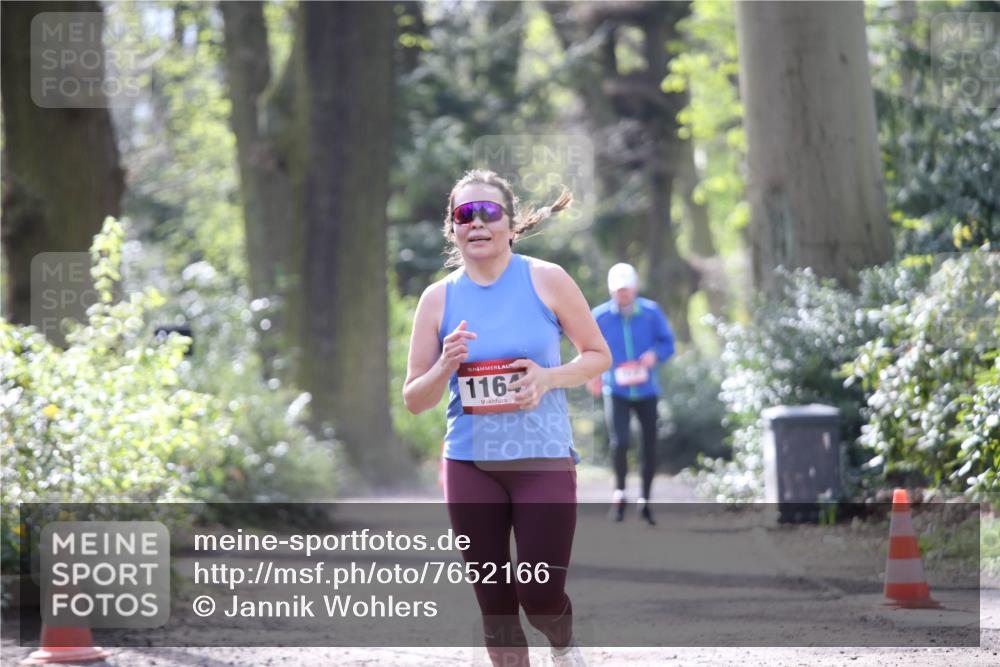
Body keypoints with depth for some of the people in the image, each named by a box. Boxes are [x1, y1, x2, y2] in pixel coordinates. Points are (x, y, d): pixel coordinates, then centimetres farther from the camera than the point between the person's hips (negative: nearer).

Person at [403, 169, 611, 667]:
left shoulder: (546, 280, -3)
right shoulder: (438, 299, 2)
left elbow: (598, 356, 5)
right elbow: (414, 400, 5)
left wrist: (547, 377, -13)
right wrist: (445, 368, -16)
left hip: (544, 459, -2)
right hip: (470, 463, 2)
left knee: (541, 597, -7)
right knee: (495, 602, 4)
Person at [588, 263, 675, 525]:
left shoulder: (651, 312, -5)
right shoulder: (600, 316, -5)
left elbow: (668, 343, 3)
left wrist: (655, 354, -18)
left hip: (646, 390, 1)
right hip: (616, 391, -1)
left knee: (650, 447, 5)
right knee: (619, 442, -19)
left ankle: (645, 501, 23)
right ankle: (619, 493, 6)